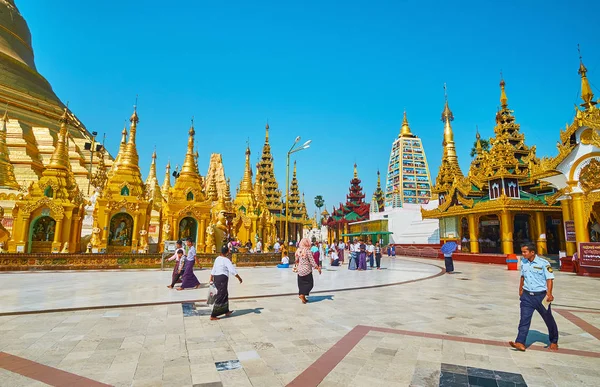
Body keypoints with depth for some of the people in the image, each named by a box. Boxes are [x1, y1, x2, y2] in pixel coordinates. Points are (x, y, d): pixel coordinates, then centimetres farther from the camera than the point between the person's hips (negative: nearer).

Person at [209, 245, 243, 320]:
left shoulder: (217, 259, 9)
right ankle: (213, 316, 3)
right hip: (223, 278, -9)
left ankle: (226, 311, 36)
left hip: (216, 278, 9)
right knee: (220, 297, -1)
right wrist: (239, 278, -10)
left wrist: (211, 280, 22)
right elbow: (233, 270, -20)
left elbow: (213, 270, 14)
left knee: (225, 294, 22)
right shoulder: (226, 260, -15)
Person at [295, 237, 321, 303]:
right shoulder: (308, 251, -15)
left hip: (300, 270, 6)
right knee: (309, 283, 5)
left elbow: (297, 260, 11)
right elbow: (312, 262, -15)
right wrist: (318, 268, -7)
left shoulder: (298, 251, 2)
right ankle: (302, 294, -7)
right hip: (307, 270, -6)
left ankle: (303, 297, 19)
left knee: (301, 283, 15)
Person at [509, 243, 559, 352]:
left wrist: (549, 294, -23)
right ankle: (520, 343, -9)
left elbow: (549, 279, -13)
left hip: (541, 295, -3)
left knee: (548, 319, 15)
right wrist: (520, 289, 21)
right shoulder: (523, 262, 4)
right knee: (524, 319, -5)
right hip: (527, 295, 3)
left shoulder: (544, 263, -12)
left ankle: (554, 342, 35)